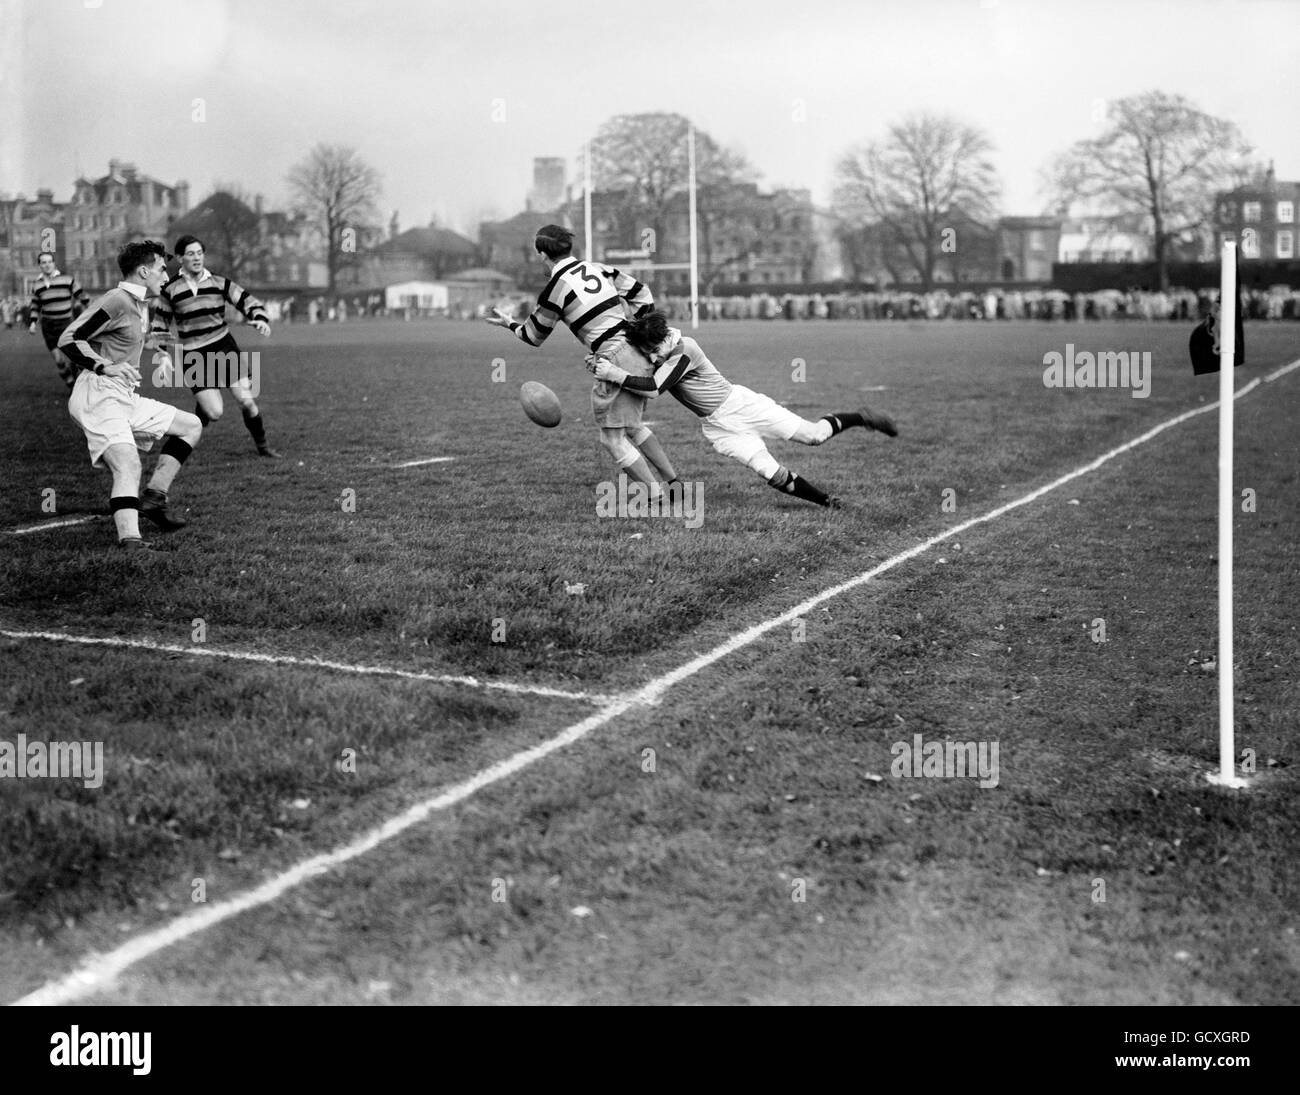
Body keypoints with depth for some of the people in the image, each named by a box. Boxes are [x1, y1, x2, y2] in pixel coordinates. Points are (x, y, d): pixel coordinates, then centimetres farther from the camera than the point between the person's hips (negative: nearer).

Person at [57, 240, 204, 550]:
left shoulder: (140, 306, 19)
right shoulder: (116, 301, -11)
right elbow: (68, 340, -16)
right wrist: (105, 367, -24)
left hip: (126, 397, 10)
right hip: (98, 396, -10)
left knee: (191, 426, 12)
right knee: (129, 465, -28)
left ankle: (153, 498, 7)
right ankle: (130, 541, -40)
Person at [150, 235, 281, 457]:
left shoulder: (218, 283, 0)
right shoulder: (170, 289, -2)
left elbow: (247, 300, 3)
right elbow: (160, 321, 9)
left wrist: (261, 320, -16)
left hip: (224, 347, 2)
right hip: (193, 356, -2)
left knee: (246, 400, -7)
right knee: (215, 412, -12)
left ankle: (262, 445, 16)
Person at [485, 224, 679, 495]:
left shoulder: (553, 292, -6)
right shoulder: (598, 268, 11)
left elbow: (534, 336, 9)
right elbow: (642, 295, 14)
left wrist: (509, 324, 27)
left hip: (616, 360, -7)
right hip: (641, 354, 7)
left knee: (613, 437, 5)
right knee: (631, 427, 23)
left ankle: (656, 497, 1)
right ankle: (675, 485, 23)